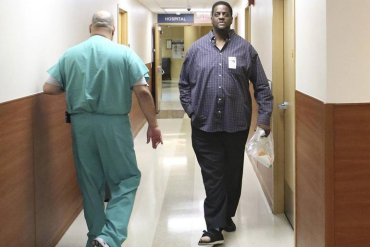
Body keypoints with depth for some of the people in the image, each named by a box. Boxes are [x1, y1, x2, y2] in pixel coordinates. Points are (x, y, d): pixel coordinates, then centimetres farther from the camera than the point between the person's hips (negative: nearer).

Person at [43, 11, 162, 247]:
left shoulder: (70, 54, 4)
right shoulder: (124, 53, -5)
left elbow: (49, 88, 4)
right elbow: (143, 92, -8)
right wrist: (153, 124, 1)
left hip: (81, 124, 3)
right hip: (114, 124, -3)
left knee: (90, 184, 14)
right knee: (126, 179, 6)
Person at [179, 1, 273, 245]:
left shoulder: (245, 48, 2)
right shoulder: (197, 48, 5)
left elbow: (262, 86, 2)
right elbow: (184, 84, 11)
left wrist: (264, 117, -4)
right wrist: (191, 111, 1)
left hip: (236, 124, 0)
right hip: (205, 124, 0)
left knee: (233, 174, 12)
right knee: (213, 175, -1)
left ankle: (227, 216, 31)